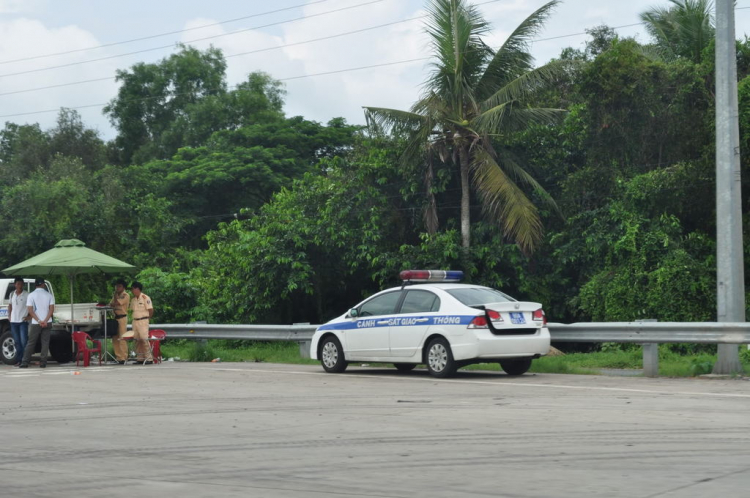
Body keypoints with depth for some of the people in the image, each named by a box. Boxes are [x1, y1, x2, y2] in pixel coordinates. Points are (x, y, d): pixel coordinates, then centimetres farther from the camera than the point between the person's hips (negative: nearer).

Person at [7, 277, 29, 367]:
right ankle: (19, 360, 13)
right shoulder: (12, 295, 10)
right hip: (14, 321, 5)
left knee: (24, 341, -9)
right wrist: (9, 316, 12)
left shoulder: (27, 295, -6)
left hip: (23, 321, -5)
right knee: (17, 342, 8)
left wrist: (28, 316, -11)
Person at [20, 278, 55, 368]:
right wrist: (45, 321, -12)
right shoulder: (49, 295, 2)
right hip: (47, 323, 1)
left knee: (31, 343, 5)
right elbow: (52, 309, -6)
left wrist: (39, 321, -11)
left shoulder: (31, 295, -2)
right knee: (45, 342, 5)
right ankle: (43, 363, 1)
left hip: (35, 323, -1)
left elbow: (30, 310, -9)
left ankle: (25, 362, 2)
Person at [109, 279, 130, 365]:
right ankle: (118, 356, 8)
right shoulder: (116, 295, 20)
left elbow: (116, 302, -15)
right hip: (115, 317, 8)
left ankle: (123, 357, -11)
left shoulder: (126, 295, -5)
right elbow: (111, 304, 15)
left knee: (122, 338, -11)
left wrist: (115, 294, -5)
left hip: (122, 317, -8)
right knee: (115, 338, 4)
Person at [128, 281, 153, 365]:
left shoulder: (145, 298, -8)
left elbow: (151, 310, -8)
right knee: (137, 339, 6)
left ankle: (149, 358, -8)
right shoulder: (133, 299, 14)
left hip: (143, 321, -7)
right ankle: (139, 358, 10)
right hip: (135, 321, 7)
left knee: (144, 339, -11)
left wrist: (147, 318, -1)